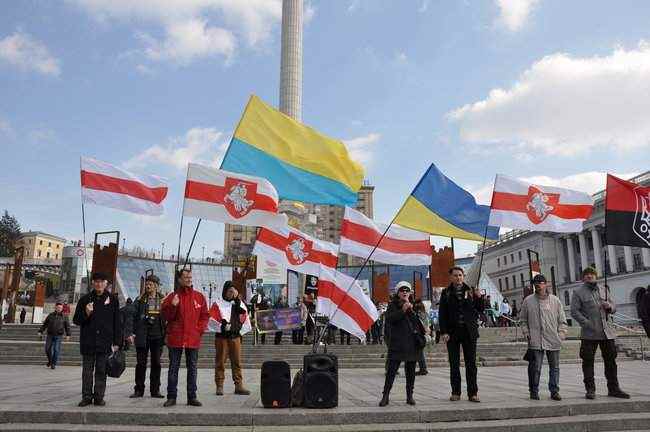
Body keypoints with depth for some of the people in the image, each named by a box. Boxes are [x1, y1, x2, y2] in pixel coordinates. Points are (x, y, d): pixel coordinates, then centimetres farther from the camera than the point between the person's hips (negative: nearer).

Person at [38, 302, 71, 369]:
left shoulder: (64, 317, 4)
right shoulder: (50, 315, 7)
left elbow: (67, 326, 5)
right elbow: (44, 324, 12)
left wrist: (68, 335, -1)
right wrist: (40, 331, 5)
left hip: (58, 336, -1)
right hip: (50, 335, 2)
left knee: (56, 350, -3)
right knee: (47, 349, 3)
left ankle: (53, 364, 9)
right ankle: (50, 360, 28)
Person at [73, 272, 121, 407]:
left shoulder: (112, 300, 5)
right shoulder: (85, 299, 7)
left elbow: (117, 323, 5)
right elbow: (76, 320, 10)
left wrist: (116, 342, 1)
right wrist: (86, 314, -12)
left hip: (105, 342, -1)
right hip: (88, 342, 1)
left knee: (101, 371, 4)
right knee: (87, 371, 6)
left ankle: (99, 397, 11)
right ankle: (87, 397, 14)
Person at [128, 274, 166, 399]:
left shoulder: (163, 300, 6)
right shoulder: (140, 300, 3)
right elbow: (133, 317, -1)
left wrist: (166, 334, 2)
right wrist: (132, 333, -10)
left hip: (157, 336, 1)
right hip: (142, 336, -1)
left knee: (156, 363, 6)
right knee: (141, 363, 3)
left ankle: (155, 390, 15)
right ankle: (139, 390, 14)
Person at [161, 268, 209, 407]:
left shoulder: (199, 297, 7)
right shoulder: (172, 296, 1)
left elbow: (204, 315, 9)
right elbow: (165, 316, -1)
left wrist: (200, 329, -2)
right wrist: (173, 306, -17)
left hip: (193, 338, 2)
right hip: (175, 338, -2)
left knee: (192, 368, 8)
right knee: (173, 368, 5)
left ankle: (192, 397, 16)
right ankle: (171, 397, 14)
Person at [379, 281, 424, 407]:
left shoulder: (413, 306, 15)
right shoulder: (393, 305, 4)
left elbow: (418, 321, 3)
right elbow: (389, 319, -13)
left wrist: (411, 310, -12)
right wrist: (402, 311, -21)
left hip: (412, 343, 4)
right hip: (397, 343, -3)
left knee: (411, 371, 8)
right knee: (391, 370, -5)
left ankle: (410, 395, 19)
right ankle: (385, 396, 0)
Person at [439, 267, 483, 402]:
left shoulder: (471, 291, 6)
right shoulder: (446, 293, 4)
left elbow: (480, 309, 5)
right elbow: (442, 314, 1)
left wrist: (479, 297, -12)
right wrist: (443, 332, -7)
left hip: (469, 331, 0)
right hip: (452, 332, 0)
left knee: (471, 363, 3)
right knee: (454, 364, 6)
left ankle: (473, 393, 9)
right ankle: (455, 392, 14)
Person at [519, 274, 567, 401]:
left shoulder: (555, 300, 6)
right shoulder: (528, 301, 3)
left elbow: (562, 321, 11)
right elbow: (523, 320, 10)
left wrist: (561, 335, 1)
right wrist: (527, 333, 0)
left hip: (553, 341, 2)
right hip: (535, 341, -2)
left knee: (554, 367, 9)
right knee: (535, 368, -1)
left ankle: (554, 391, 21)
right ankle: (534, 391, 11)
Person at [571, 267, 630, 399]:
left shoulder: (604, 290, 16)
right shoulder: (578, 293, 1)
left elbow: (614, 306, 19)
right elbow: (574, 311, -6)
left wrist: (609, 306, -5)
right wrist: (586, 323, -17)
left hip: (607, 332, 4)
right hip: (589, 334, -4)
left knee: (611, 360, 10)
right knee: (588, 361, 0)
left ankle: (613, 388, 21)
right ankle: (590, 389, 8)